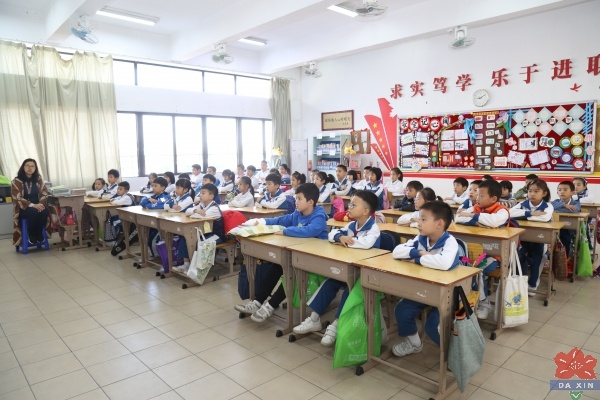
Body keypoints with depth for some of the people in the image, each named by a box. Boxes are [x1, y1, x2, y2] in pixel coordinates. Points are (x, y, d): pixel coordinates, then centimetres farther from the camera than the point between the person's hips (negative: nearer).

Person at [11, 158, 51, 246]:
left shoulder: (39, 179, 5)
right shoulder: (16, 181, -5)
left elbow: (44, 193, 0)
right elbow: (18, 198, -13)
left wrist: (40, 204, -20)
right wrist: (32, 205, -26)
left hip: (37, 205, 3)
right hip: (23, 208, -3)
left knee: (44, 212, -32)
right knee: (33, 212, -36)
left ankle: (39, 233, -7)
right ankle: (31, 235, -10)